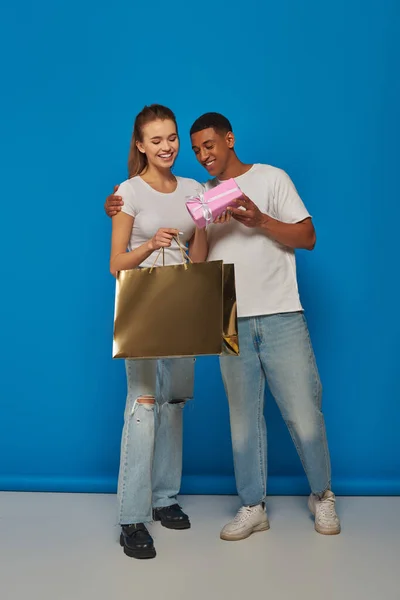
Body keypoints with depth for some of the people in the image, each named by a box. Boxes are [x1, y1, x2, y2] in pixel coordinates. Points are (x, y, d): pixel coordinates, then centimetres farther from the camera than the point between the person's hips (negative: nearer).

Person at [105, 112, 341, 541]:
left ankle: (322, 497, 23)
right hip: (232, 324, 3)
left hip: (281, 318, -3)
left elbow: (308, 237, 0)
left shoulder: (271, 178, 5)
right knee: (243, 417, 7)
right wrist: (123, 215, -4)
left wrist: (260, 221, -14)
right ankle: (252, 507, 20)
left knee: (303, 413, 1)